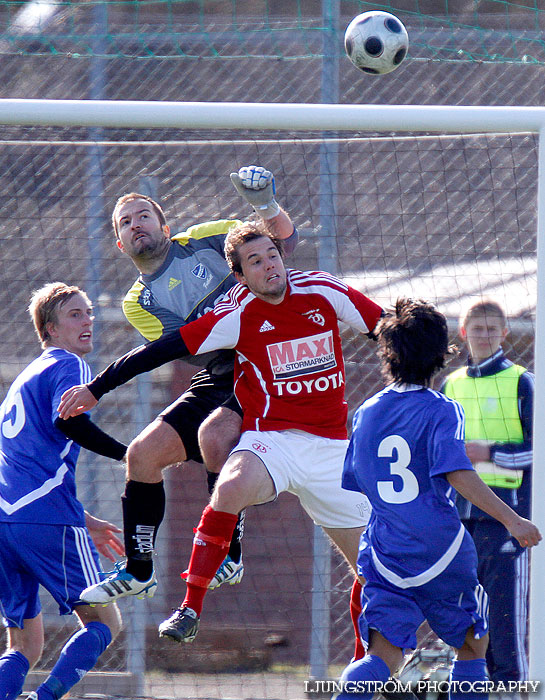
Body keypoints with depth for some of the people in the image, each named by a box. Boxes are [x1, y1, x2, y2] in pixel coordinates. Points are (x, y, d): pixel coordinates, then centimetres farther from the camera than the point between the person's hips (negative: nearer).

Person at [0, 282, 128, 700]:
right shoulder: (69, 366, 2)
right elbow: (68, 422, -19)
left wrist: (82, 520, 35)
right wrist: (129, 454, -14)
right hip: (48, 521, -8)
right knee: (104, 622, -1)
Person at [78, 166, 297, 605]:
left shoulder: (201, 242, 5)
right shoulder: (139, 302, 12)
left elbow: (283, 239, 3)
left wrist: (265, 205, -18)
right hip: (217, 380, 5)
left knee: (214, 435, -31)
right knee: (144, 452, -4)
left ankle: (229, 553, -18)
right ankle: (138, 571, 11)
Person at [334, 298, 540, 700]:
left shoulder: (367, 413, 8)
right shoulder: (441, 411, -7)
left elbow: (352, 484, 17)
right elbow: (458, 474, -21)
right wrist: (512, 520, -22)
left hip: (386, 557, 4)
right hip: (440, 553, -4)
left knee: (383, 658, -4)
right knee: (473, 646, 16)